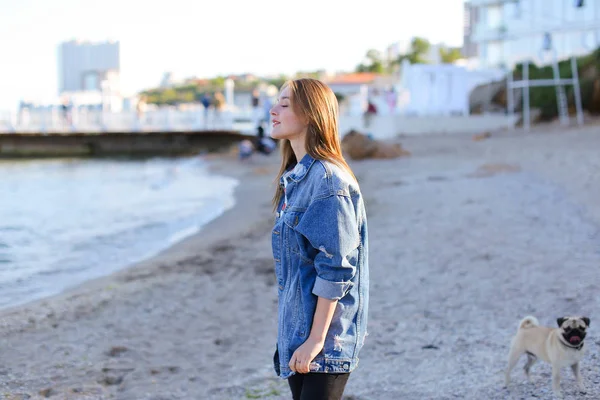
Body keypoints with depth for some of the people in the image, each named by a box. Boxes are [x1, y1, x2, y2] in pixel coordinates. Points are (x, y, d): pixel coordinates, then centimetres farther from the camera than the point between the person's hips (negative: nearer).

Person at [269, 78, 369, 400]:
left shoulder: (328, 179, -16)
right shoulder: (294, 179, 12)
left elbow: (335, 269, -19)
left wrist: (317, 339, -20)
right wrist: (293, 337, 19)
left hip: (324, 340, -9)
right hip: (295, 336, 9)